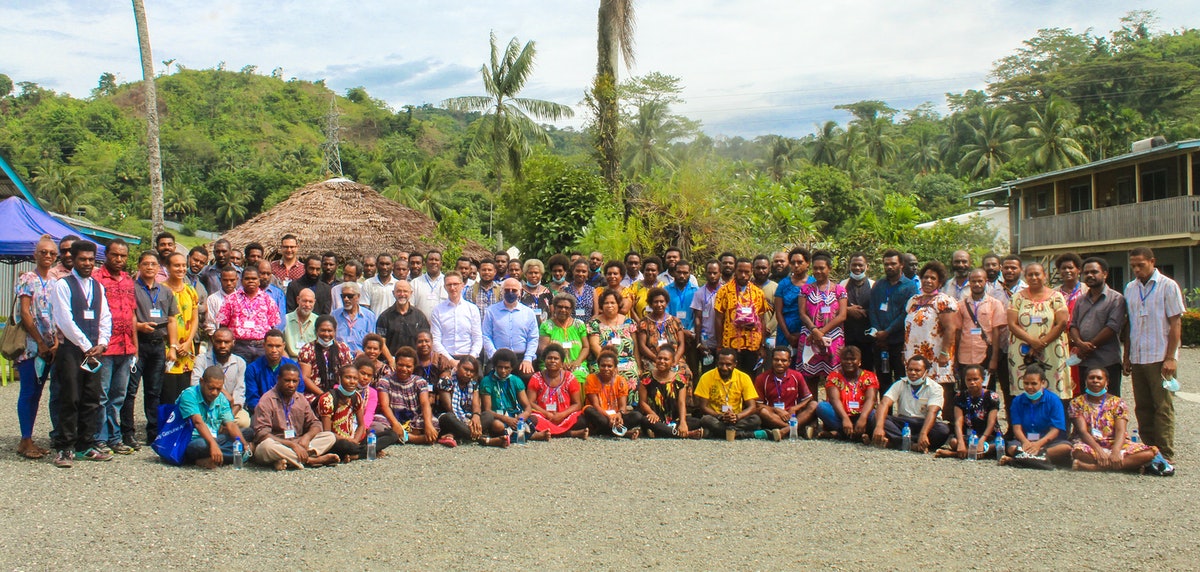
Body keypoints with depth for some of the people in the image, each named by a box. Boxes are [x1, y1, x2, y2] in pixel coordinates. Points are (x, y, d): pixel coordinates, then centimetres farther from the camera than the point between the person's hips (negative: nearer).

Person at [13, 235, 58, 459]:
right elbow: (25, 314, -10)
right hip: (30, 344, -6)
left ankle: (28, 439, 13)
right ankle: (26, 440, 0)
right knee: (28, 392, -4)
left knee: (36, 392, 8)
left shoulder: (55, 282, 12)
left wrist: (56, 340, -4)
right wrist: (40, 342, -12)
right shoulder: (27, 280, -4)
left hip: (48, 346, 6)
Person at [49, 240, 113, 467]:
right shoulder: (63, 285, -3)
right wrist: (86, 346, -11)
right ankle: (65, 449, 1)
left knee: (92, 400, 7)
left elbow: (105, 318, 12)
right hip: (70, 349, -5)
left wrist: (101, 344, -3)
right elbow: (65, 320, -10)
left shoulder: (98, 286, 14)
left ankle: (86, 445, 14)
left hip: (94, 352, 5)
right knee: (70, 399, -5)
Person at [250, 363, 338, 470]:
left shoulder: (301, 400, 10)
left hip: (297, 445, 6)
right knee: (267, 445, -40)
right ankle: (311, 460, -29)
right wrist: (292, 445, -27)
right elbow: (262, 434, -19)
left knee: (330, 437, -10)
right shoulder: (267, 401, -10)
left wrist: (307, 436, -14)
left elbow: (315, 424, 11)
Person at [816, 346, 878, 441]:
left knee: (874, 414, -31)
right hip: (840, 417, 0)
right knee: (821, 406, -26)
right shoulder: (834, 377, 2)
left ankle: (839, 433, -33)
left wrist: (863, 418, -35)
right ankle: (858, 434, -35)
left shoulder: (869, 377, 3)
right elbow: (834, 399, -15)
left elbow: (870, 399, -14)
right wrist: (845, 418, -34)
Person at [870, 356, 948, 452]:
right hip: (901, 423, 1)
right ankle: (913, 445, -36)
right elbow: (884, 404, -13)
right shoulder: (900, 385, 3)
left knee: (944, 430, -33)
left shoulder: (935, 388, -3)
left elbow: (932, 412, -19)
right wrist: (879, 427, -33)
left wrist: (923, 434, -38)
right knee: (877, 418, -25)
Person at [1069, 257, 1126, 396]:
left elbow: (1113, 327, -11)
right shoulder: (1081, 300, 17)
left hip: (1107, 363, -5)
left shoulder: (1116, 299, -2)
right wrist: (1080, 343, -9)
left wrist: (1089, 346, -10)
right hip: (1084, 362, 6)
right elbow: (1073, 325, 12)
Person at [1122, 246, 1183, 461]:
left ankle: (1165, 454, 2)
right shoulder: (1130, 288, 12)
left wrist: (1170, 357, -12)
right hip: (1137, 358, 5)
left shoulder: (1168, 286, -3)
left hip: (1160, 358, -5)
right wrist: (1126, 355, 13)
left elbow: (1175, 323, -6)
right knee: (1142, 408, 9)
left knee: (1163, 407, -2)